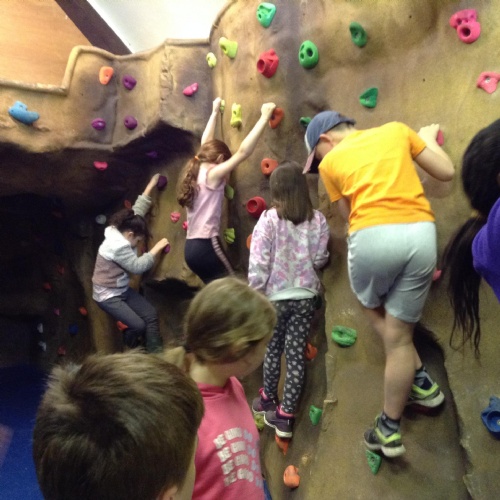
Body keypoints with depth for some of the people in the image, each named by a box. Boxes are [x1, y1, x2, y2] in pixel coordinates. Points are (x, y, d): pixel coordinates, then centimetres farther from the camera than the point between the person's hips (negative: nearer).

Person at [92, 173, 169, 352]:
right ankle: (129, 352, 16)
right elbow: (138, 266, -26)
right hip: (107, 295, -9)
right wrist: (156, 249, -20)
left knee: (151, 314, -2)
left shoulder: (121, 232, 0)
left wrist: (151, 186, 5)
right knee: (138, 325, -14)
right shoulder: (117, 246, -27)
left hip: (123, 290, 9)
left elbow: (137, 211, 6)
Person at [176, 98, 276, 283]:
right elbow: (243, 152, -17)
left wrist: (215, 112, 35)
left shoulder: (195, 171, 11)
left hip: (191, 247, 9)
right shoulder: (212, 175, -11)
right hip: (206, 246, -9)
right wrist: (264, 117, -12)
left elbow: (206, 145, 25)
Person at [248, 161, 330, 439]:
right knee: (296, 354, 9)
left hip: (275, 297, -2)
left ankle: (268, 400, 38)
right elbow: (320, 260, -1)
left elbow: (257, 264, -15)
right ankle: (285, 415, 17)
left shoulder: (268, 219, -13)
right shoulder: (317, 219, -5)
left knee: (273, 350, 17)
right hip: (305, 297, 2)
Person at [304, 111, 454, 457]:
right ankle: (390, 429, 25)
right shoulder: (396, 129, 21)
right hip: (421, 234, 3)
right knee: (398, 334, 12)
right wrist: (429, 138, 37)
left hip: (373, 237, -2)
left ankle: (419, 378, 32)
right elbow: (447, 172, 20)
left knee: (372, 306, 30)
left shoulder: (330, 161, 16)